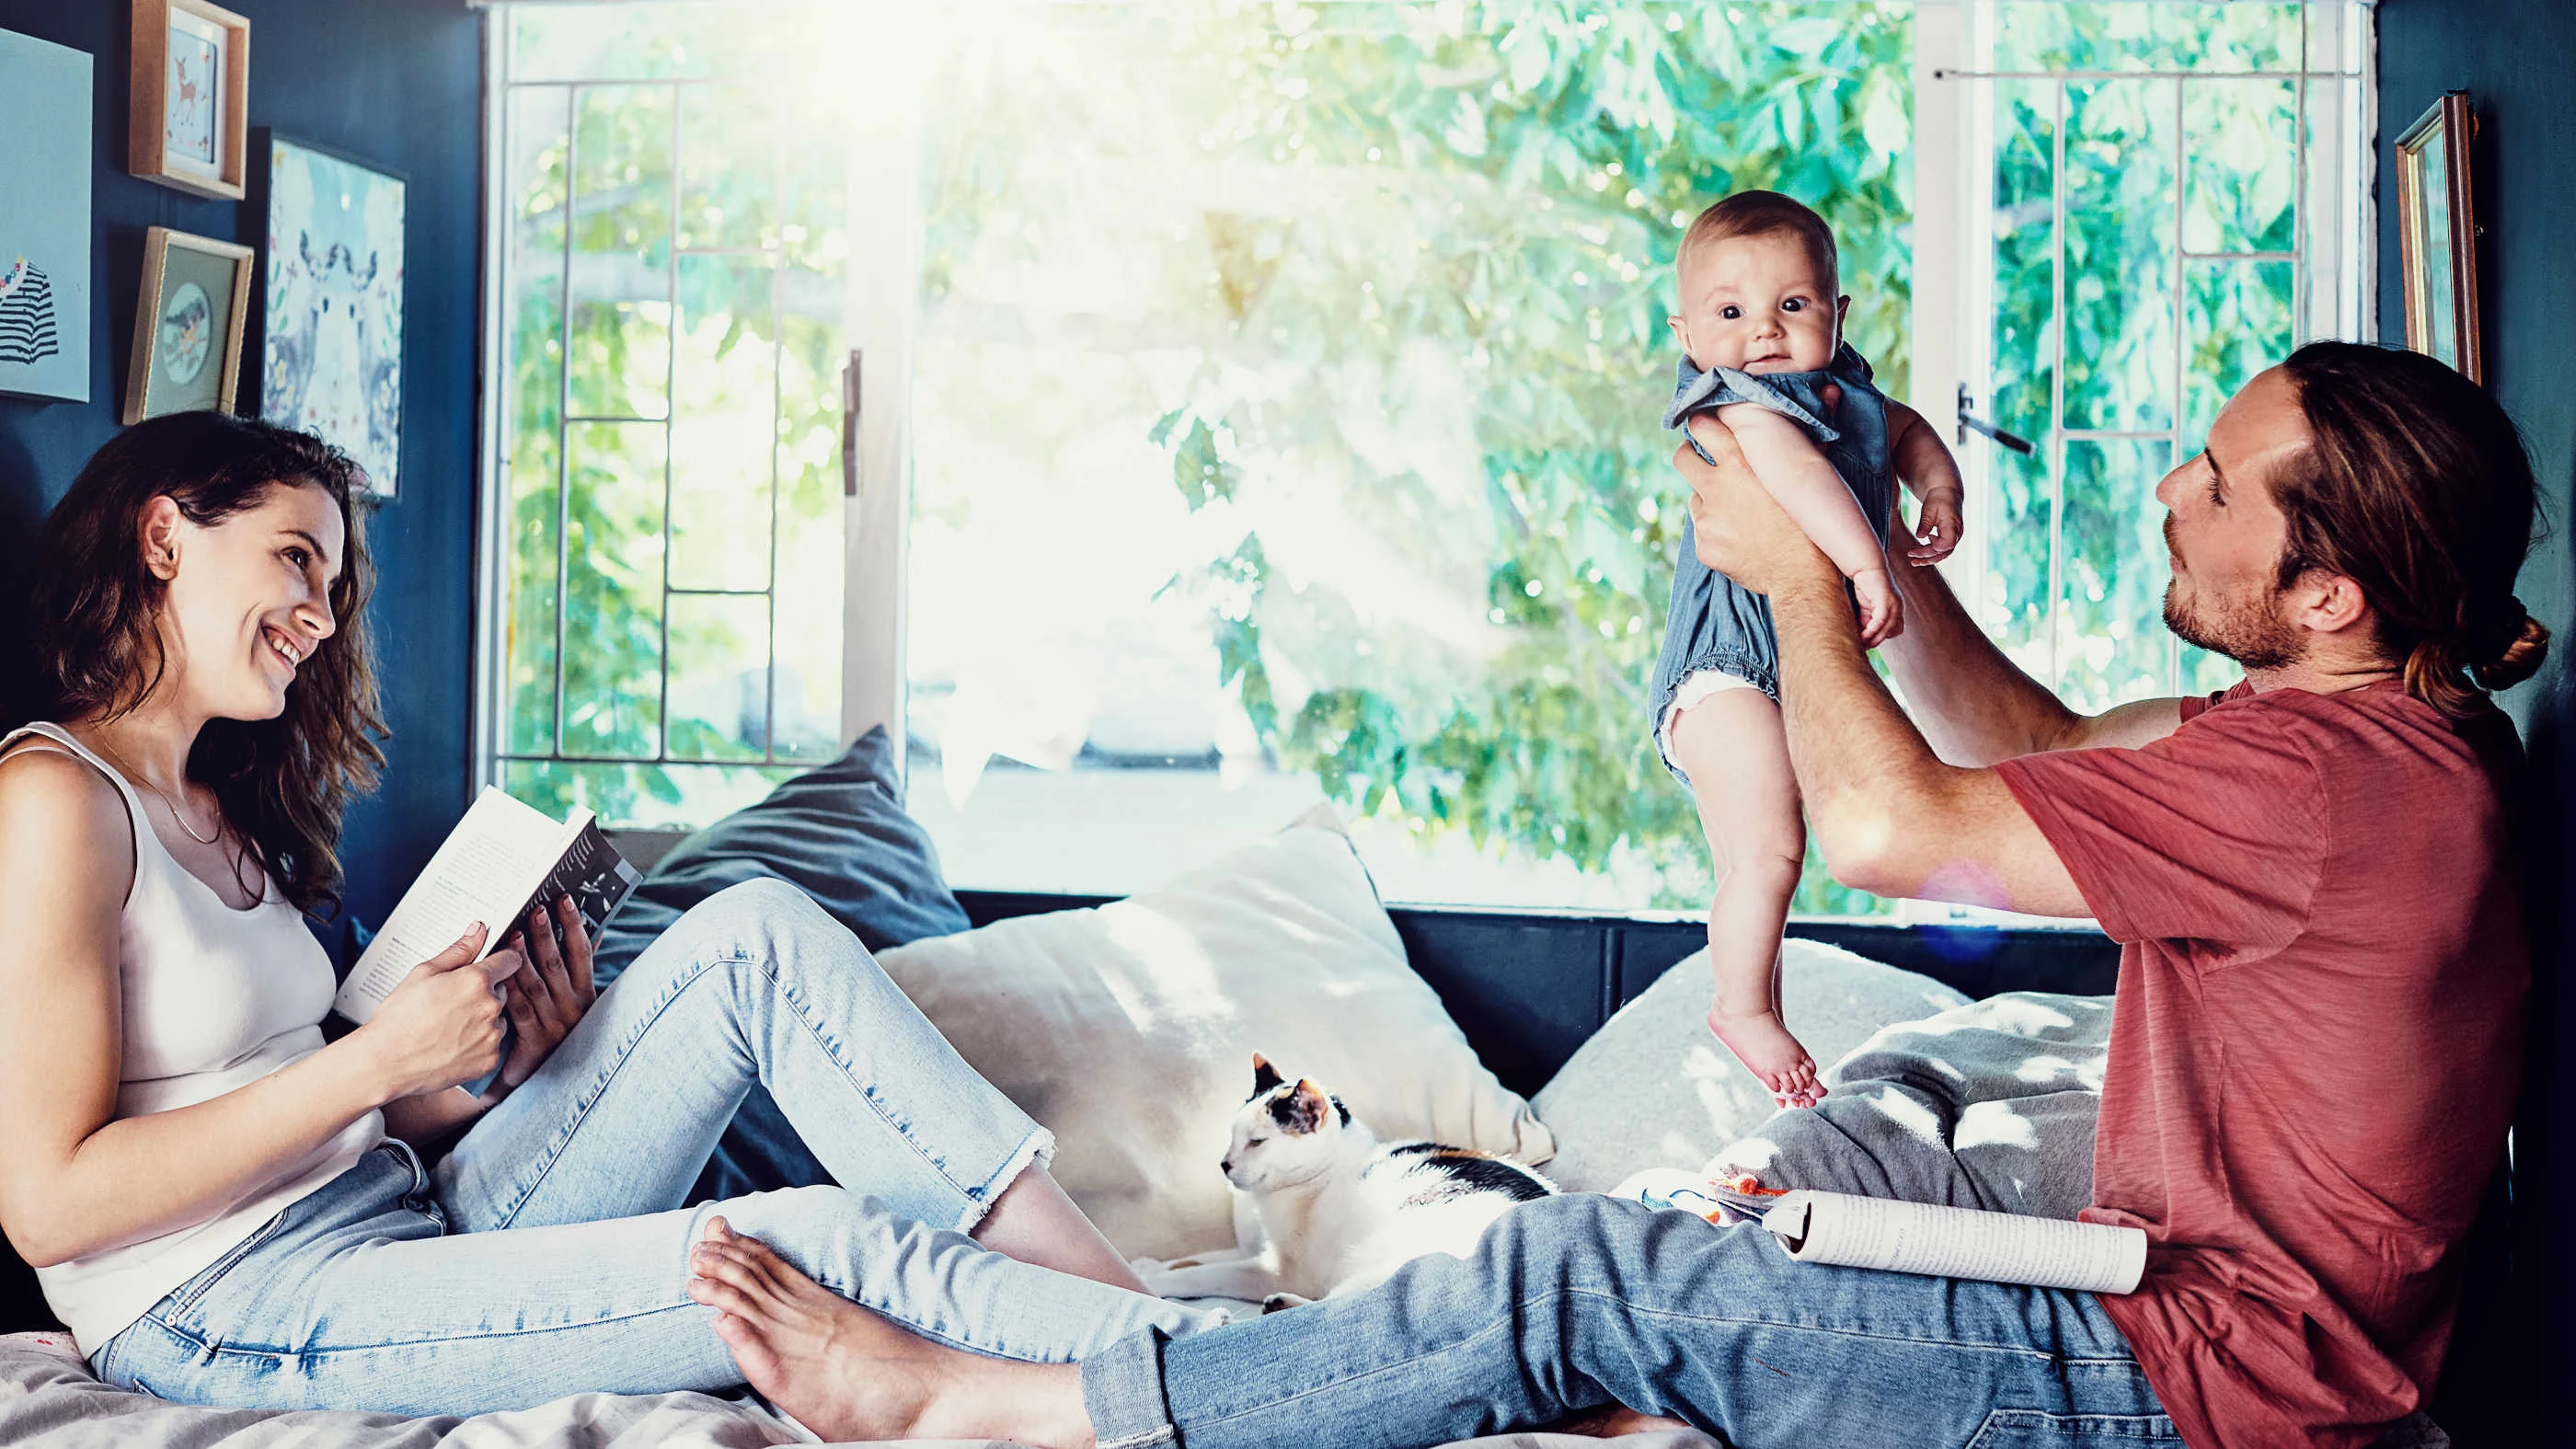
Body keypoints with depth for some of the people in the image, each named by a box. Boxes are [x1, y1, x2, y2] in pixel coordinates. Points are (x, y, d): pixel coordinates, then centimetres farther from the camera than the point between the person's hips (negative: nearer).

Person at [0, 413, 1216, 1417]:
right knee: (822, 1243, -23)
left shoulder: (221, 806, 19)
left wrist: (493, 1065, -4)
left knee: (755, 934, -7)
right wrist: (380, 1059, -16)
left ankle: (1109, 1286, -13)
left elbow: (318, 1115, 13)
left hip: (411, 1223, 8)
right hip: (231, 1322, -8)